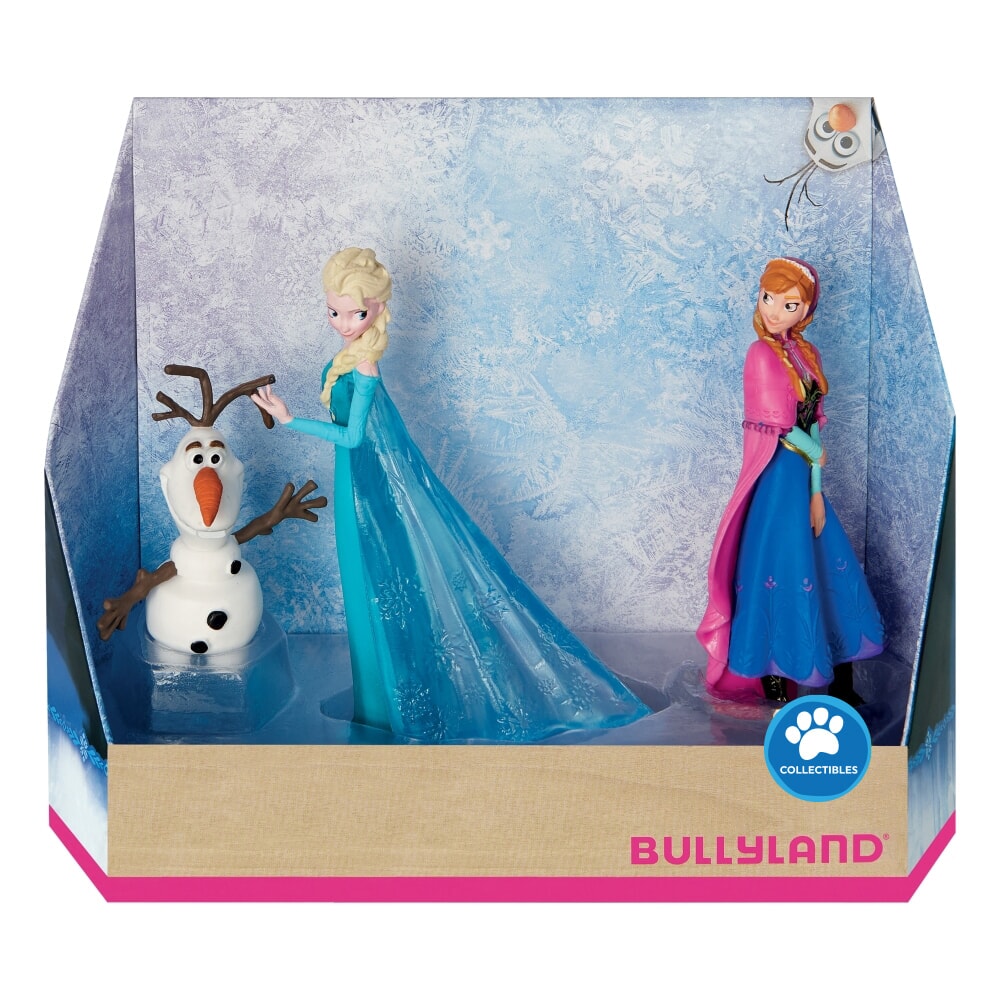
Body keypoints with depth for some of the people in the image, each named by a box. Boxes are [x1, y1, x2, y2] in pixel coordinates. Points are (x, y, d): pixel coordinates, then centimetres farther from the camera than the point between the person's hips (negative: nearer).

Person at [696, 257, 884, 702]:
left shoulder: (805, 353, 8)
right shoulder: (762, 354, -13)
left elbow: (813, 423, 6)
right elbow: (779, 428, -15)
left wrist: (816, 492, 1)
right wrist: (816, 454, 1)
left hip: (803, 475, 8)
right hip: (777, 477, -8)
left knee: (827, 569, 12)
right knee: (780, 573, -2)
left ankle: (839, 680, 24)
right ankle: (775, 682, 11)